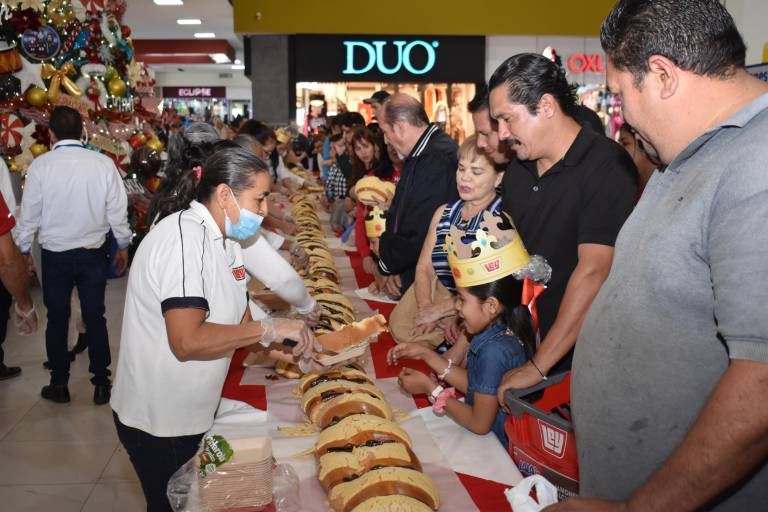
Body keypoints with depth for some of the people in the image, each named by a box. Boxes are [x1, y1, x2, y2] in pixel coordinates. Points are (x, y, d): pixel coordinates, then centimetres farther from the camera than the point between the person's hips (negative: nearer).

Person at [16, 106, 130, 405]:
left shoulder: (40, 165, -11)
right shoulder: (103, 163, -10)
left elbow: (29, 214, -5)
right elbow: (118, 211, -4)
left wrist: (24, 251, 9)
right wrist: (123, 246, 10)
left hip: (55, 254, -1)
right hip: (93, 253, 1)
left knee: (57, 320, 13)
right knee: (95, 318, 11)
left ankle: (59, 386, 24)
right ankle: (101, 385, 18)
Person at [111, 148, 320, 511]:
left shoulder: (224, 240, 5)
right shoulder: (183, 236, -25)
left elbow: (234, 321, 9)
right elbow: (187, 341, -33)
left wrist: (279, 350, -5)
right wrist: (269, 328, -27)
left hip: (195, 411, 8)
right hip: (157, 422, -8)